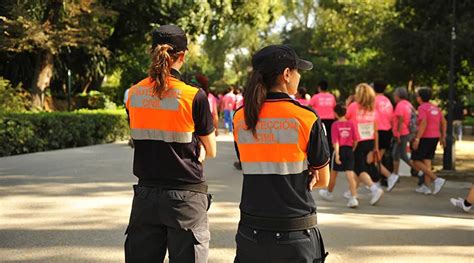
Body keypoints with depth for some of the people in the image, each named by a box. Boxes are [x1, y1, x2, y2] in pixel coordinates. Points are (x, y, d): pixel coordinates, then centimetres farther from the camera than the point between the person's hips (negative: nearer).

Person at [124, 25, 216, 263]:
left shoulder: (133, 94, 2)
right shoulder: (194, 97, -11)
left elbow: (141, 140, 11)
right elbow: (210, 151, -1)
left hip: (145, 196, 4)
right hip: (185, 197, -4)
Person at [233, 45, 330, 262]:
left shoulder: (239, 118, 1)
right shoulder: (307, 118, -10)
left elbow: (256, 173, 10)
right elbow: (323, 180, 0)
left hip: (251, 232, 4)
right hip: (295, 236, -3)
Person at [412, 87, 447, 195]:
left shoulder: (422, 108, -12)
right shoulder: (435, 108, 12)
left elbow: (423, 123, -23)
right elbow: (443, 122, 13)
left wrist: (417, 139, -24)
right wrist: (443, 137, 18)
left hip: (425, 138, -8)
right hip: (435, 137, 8)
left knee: (416, 162, -1)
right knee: (427, 161, 12)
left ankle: (436, 179, -12)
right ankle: (426, 186, 11)